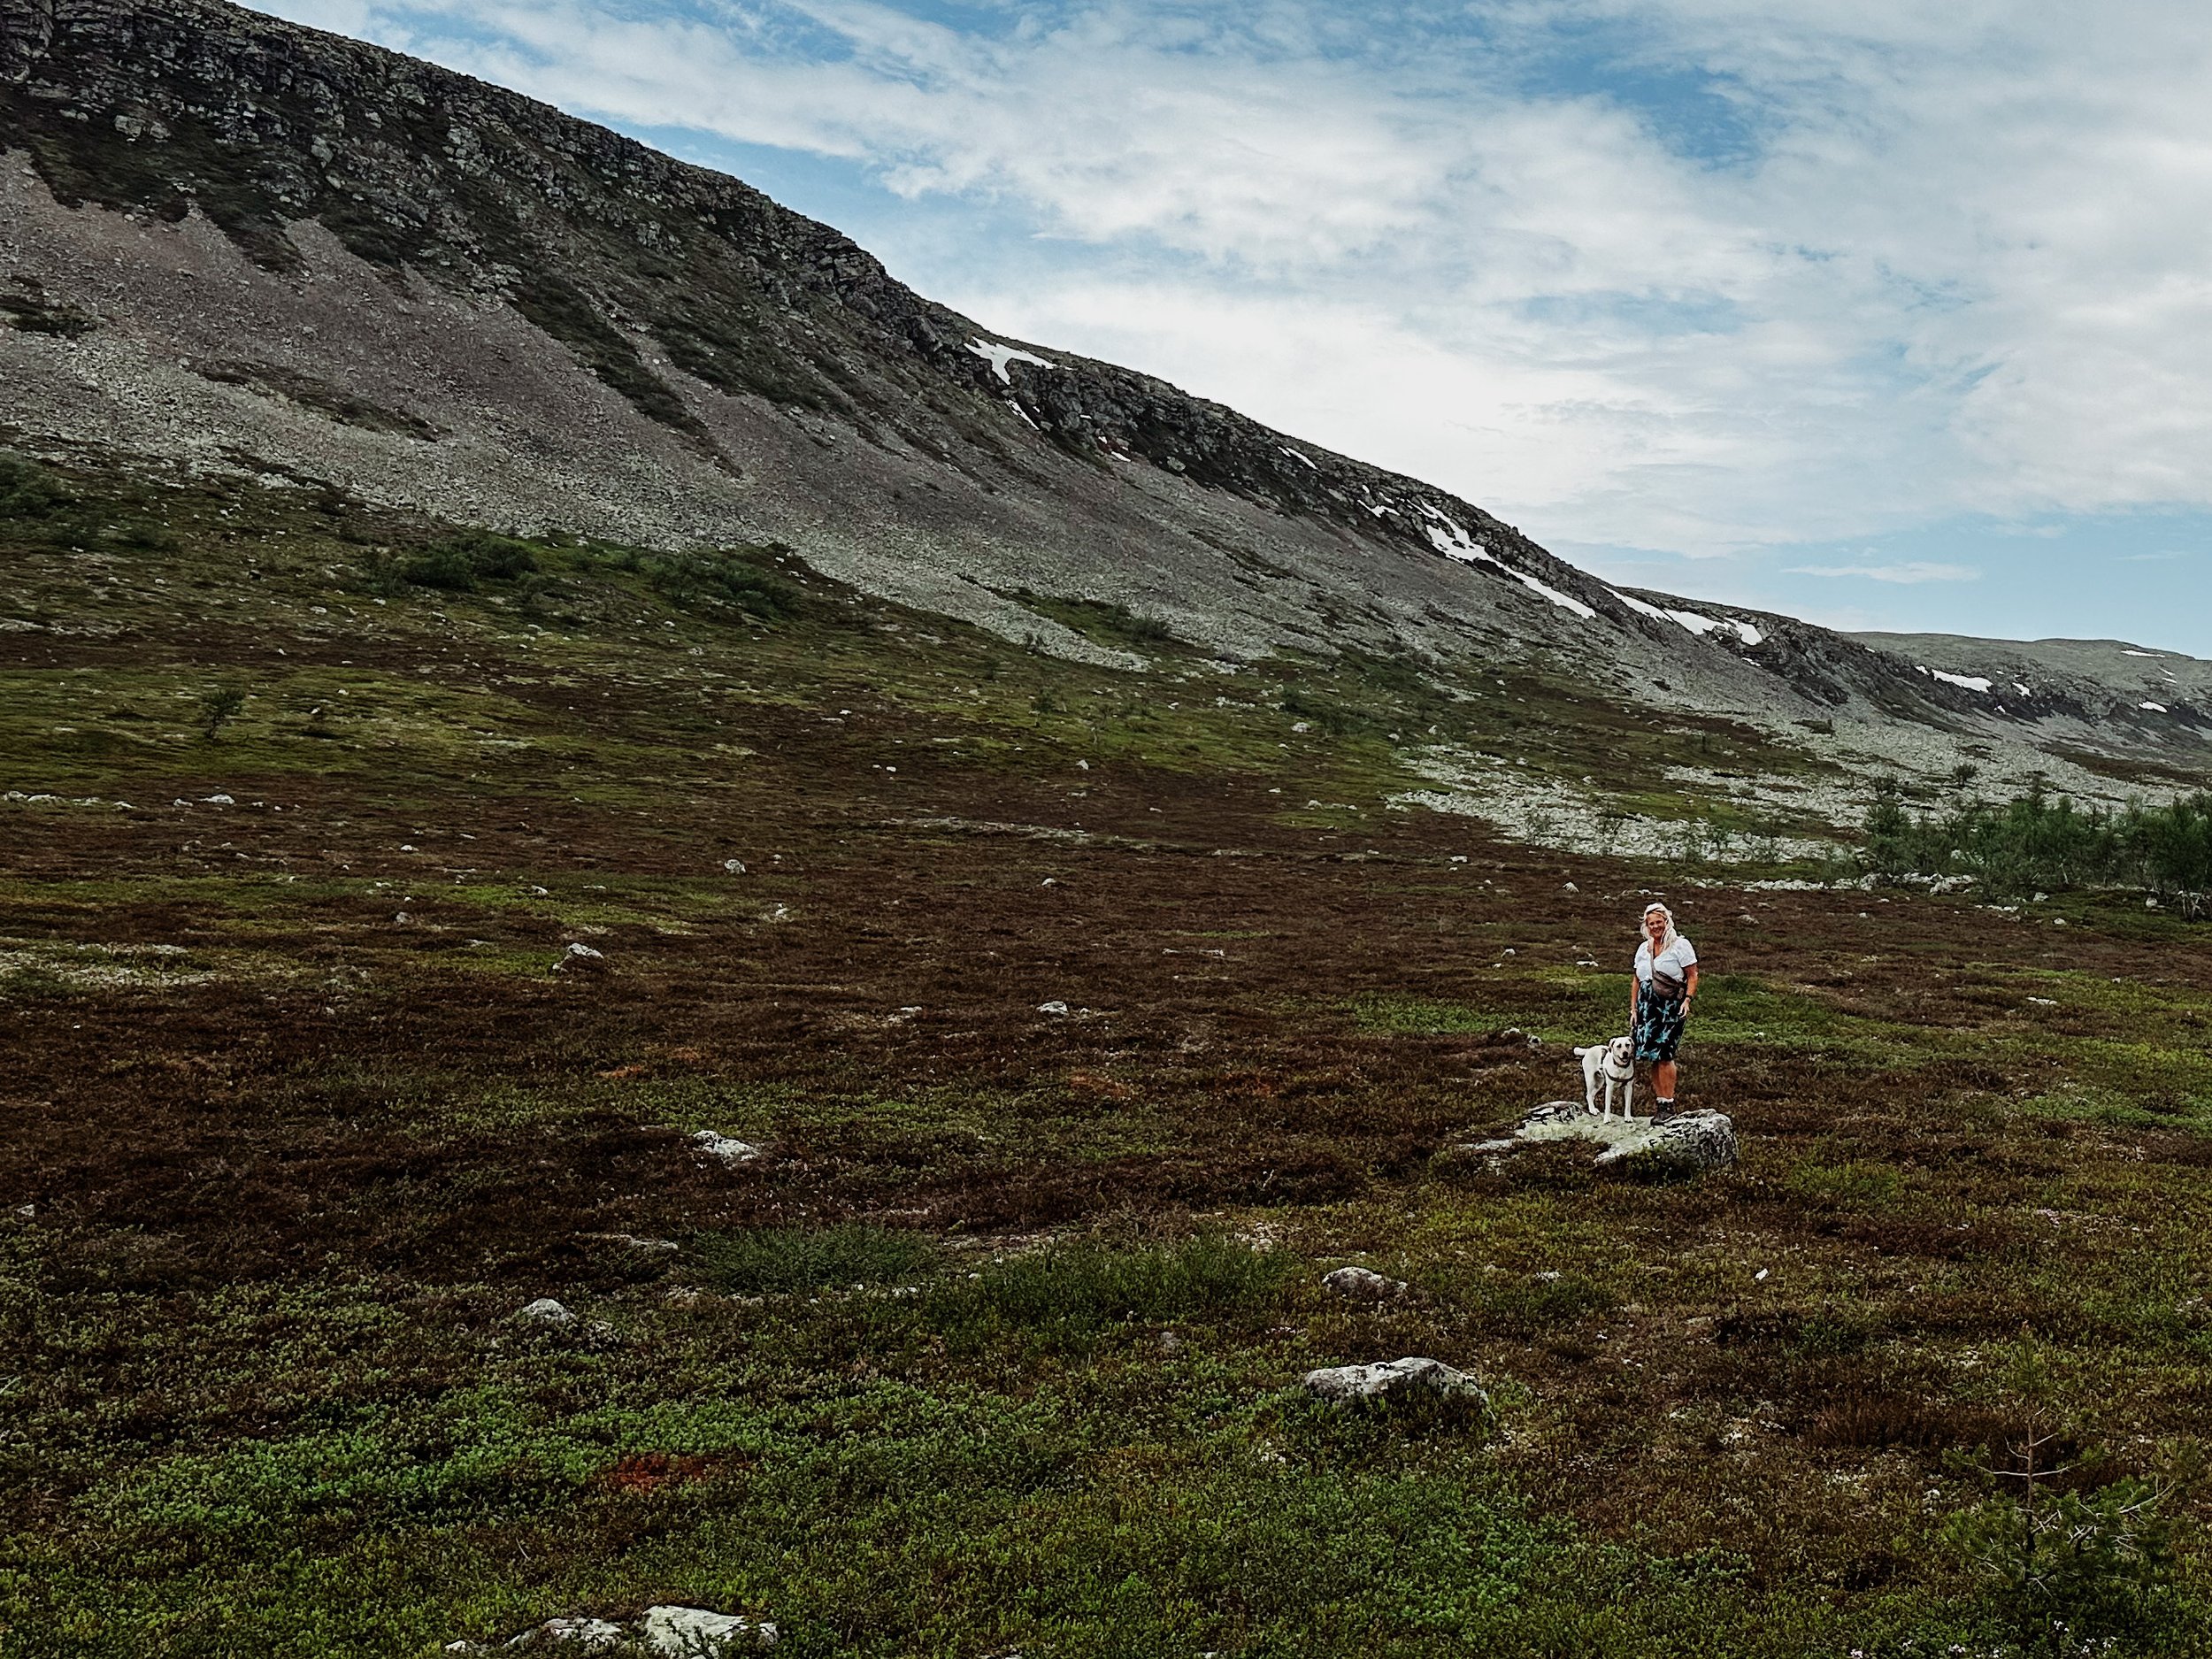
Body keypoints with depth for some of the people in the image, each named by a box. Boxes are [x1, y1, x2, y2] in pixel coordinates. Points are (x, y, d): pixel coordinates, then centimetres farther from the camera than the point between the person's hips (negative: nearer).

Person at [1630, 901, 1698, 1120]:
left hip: (1671, 1006, -6)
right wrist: (1633, 1009, 14)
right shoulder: (1643, 948, 16)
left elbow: (1692, 976, -3)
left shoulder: (1680, 945, -2)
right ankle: (1659, 1101, 9)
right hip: (1647, 1005, 6)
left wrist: (1688, 999, -16)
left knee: (1663, 1055, -12)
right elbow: (1636, 980, 20)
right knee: (1651, 1055, 3)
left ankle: (1668, 1104, -6)